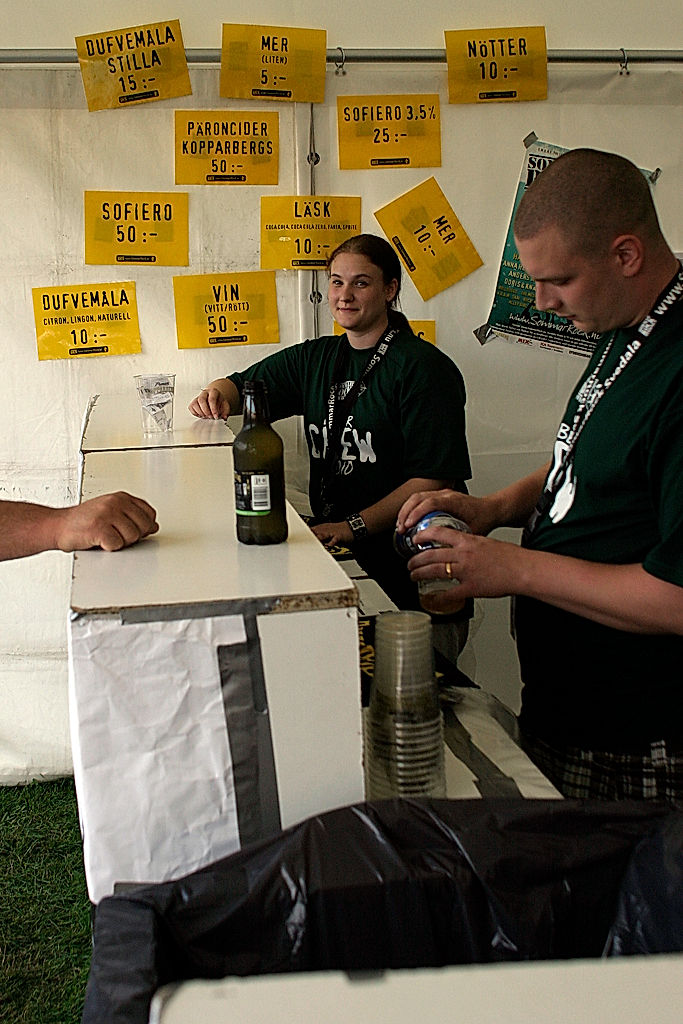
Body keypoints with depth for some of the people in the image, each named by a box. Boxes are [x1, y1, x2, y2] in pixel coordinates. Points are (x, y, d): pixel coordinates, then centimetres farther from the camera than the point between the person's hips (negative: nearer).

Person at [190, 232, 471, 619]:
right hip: (332, 544, 6)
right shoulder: (315, 358, 15)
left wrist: (353, 527, -18)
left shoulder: (423, 366, -6)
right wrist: (216, 395, -4)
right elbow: (239, 388, 22)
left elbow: (436, 479, -13)